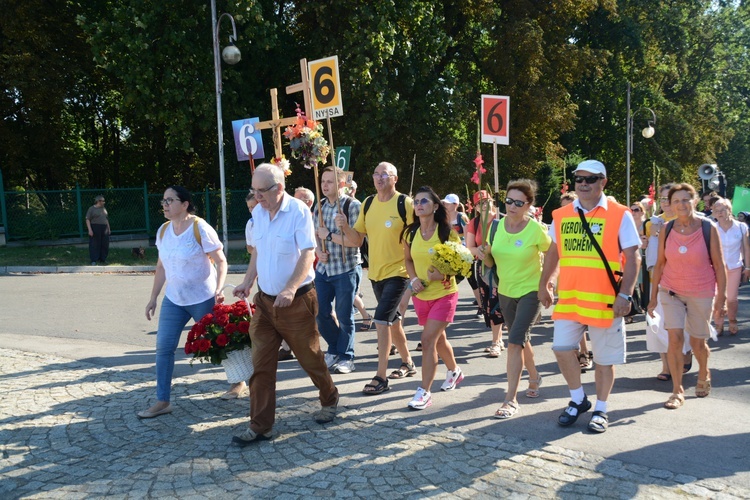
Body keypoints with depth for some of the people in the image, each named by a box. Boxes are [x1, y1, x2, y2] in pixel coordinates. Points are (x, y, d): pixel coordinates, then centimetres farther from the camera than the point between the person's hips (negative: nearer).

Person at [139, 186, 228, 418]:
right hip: (173, 299, 6)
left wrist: (218, 290, -25)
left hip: (203, 299, -6)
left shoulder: (200, 228, -13)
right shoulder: (163, 231, 5)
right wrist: (153, 298, 13)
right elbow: (161, 267, 13)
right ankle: (162, 401, 11)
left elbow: (221, 261, -12)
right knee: (164, 347, 2)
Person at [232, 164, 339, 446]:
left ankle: (329, 401, 36)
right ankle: (260, 426, 12)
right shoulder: (257, 213, 5)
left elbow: (308, 254, -19)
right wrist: (247, 282, 4)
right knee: (261, 365, 4)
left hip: (296, 301, -5)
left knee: (310, 358, 10)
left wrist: (290, 289, -30)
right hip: (264, 300, 6)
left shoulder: (298, 211, -15)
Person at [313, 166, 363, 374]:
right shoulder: (319, 207, 8)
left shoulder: (353, 206, -11)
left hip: (346, 269, -6)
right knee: (321, 313, 10)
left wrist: (329, 235, -15)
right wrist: (318, 251, -5)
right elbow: (314, 236, 14)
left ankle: (345, 357, 19)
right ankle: (335, 349, 32)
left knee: (344, 316, 3)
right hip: (323, 269, 6)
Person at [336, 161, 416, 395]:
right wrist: (345, 227, -13)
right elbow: (356, 240, 5)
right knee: (392, 319, 19)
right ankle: (407, 363, 37)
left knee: (382, 320, -14)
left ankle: (381, 378, -6)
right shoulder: (368, 204, 5)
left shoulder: (405, 203, -11)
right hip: (375, 272, 7)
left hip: (397, 272, -7)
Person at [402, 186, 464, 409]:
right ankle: (454, 371, 47)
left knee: (428, 340, -13)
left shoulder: (447, 233, -13)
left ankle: (424, 392, -3)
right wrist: (413, 279, -7)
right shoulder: (410, 233, -2)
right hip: (421, 295, 5)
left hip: (444, 294, -5)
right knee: (438, 338, 20)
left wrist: (443, 274, -24)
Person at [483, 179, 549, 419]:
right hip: (506, 291, 6)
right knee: (521, 339, 21)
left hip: (531, 291, -5)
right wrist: (485, 253, -17)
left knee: (515, 342, -15)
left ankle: (511, 399, -9)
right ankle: (534, 377, 46)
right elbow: (489, 262, 4)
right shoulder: (497, 226, -4)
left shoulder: (536, 229, -17)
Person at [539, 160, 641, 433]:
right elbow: (554, 252, 18)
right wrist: (544, 283, 16)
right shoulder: (561, 215, 6)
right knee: (561, 347, 0)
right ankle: (578, 399, 23)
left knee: (604, 357, 7)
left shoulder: (619, 215, -5)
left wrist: (625, 294, -15)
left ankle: (601, 409, 26)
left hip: (604, 299, -3)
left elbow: (632, 257, -7)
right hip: (569, 297, 4)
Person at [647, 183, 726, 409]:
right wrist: (653, 297, 2)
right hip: (671, 291, 1)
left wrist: (721, 296, -8)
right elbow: (659, 264, 2)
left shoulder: (708, 228, -9)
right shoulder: (666, 230, -3)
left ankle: (704, 375, 41)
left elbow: (719, 265, -6)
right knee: (675, 338, -9)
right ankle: (677, 391, 2)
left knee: (697, 341, 10)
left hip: (701, 293, -1)